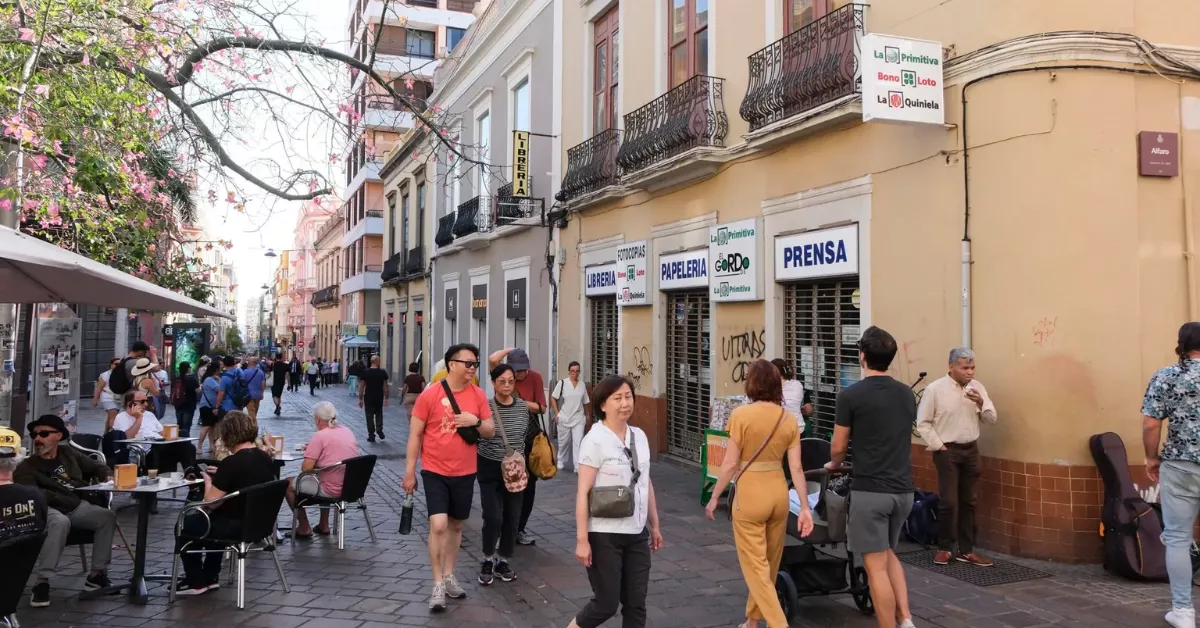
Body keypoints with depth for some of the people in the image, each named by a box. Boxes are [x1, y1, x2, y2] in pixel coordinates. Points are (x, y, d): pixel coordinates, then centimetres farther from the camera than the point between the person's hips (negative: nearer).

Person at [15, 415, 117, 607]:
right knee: (60, 522, -39)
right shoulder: (26, 468, 2)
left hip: (77, 507, 5)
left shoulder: (69, 454, 16)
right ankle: (42, 582, -36)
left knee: (107, 516, -21)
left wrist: (107, 476, 6)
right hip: (48, 510, -5)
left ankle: (97, 573, -13)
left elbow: (97, 467, 28)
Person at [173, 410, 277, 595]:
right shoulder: (266, 459, 1)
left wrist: (209, 481, 0)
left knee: (185, 526, 16)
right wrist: (220, 476, 19)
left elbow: (210, 503, -17)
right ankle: (210, 577, 36)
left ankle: (196, 582, 25)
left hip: (236, 526, -8)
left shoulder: (231, 463, -22)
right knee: (214, 520, 33)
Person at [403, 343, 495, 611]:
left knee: (456, 525, 14)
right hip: (435, 471, -4)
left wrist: (476, 421, -16)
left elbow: (491, 432, 6)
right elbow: (415, 434, -5)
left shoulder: (478, 395, -1)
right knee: (438, 525, -12)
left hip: (465, 473, 4)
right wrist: (409, 471, -5)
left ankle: (449, 576, 31)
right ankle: (437, 584, 2)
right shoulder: (430, 394, -11)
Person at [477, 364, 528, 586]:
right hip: (490, 468, -4)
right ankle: (487, 560, 14)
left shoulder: (522, 406, 1)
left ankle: (503, 562, 25)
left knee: (512, 518, 7)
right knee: (493, 518, -9)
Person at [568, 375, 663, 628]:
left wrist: (654, 525, 16)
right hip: (605, 535, -6)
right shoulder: (595, 440, -14)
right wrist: (582, 539, -16)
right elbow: (583, 493, -15)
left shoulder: (639, 436, 5)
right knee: (607, 603, 2)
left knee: (636, 603, 9)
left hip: (637, 533, 6)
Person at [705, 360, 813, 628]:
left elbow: (731, 463, -11)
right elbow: (796, 467, -1)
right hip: (779, 493, 6)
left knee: (756, 567, 3)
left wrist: (714, 498, -1)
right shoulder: (789, 419, 0)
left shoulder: (741, 415, -13)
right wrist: (805, 507, 5)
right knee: (768, 565, 20)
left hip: (750, 495, -6)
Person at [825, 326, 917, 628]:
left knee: (876, 566, 1)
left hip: (870, 490, -7)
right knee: (888, 553, 24)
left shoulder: (850, 396, -10)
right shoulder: (907, 394, 8)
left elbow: (839, 447, -2)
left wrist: (834, 465, 21)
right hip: (903, 489, 7)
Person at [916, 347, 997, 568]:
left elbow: (992, 419, 4)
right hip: (947, 451, -5)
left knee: (969, 502, 10)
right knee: (948, 502, -4)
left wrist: (981, 403, -15)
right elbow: (923, 423, -8)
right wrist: (938, 447, -11)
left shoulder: (977, 387, 3)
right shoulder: (935, 389, -11)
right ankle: (944, 548, 12)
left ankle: (965, 550, 20)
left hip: (971, 450, 5)